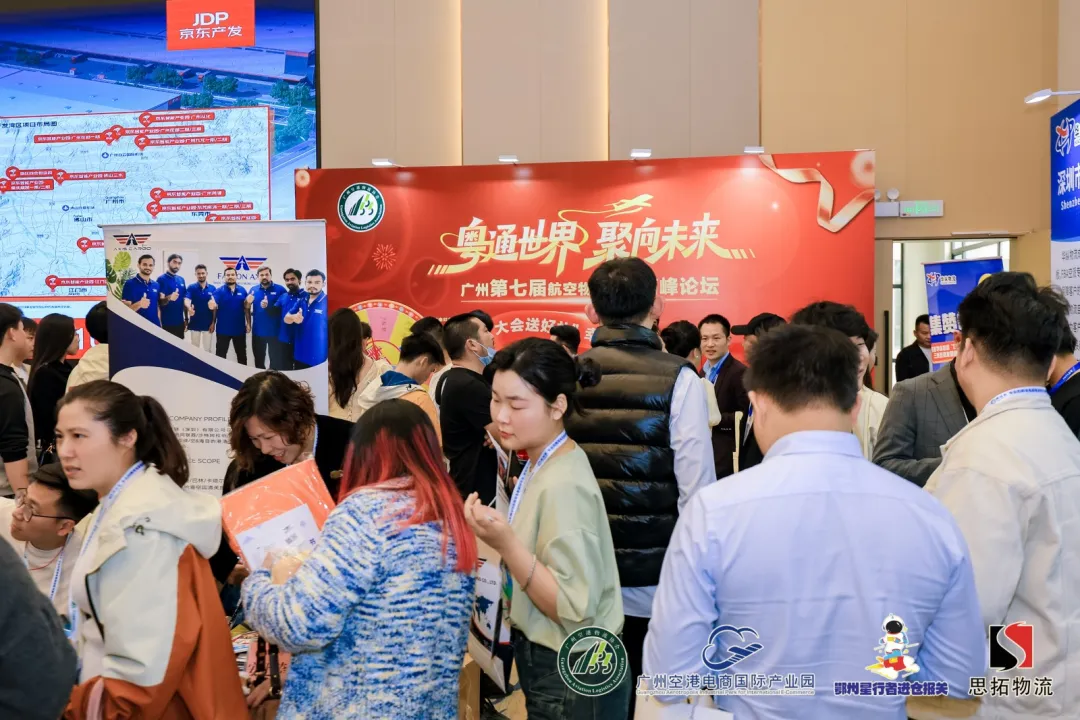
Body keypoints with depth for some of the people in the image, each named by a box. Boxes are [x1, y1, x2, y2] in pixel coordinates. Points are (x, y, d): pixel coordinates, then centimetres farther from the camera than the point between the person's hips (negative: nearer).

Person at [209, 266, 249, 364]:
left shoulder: (243, 290, 1)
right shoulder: (219, 291, -6)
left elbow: (247, 308, 5)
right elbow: (213, 305, -21)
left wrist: (248, 323, 2)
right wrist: (212, 305, -45)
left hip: (239, 328, 2)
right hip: (223, 329, -2)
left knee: (242, 354, 15)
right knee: (221, 354, 6)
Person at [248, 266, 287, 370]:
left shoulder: (280, 290, -7)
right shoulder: (253, 290, 4)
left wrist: (268, 307, -20)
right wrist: (248, 302, -15)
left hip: (275, 332, -3)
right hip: (258, 331, 4)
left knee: (275, 360, 6)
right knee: (259, 360, 17)